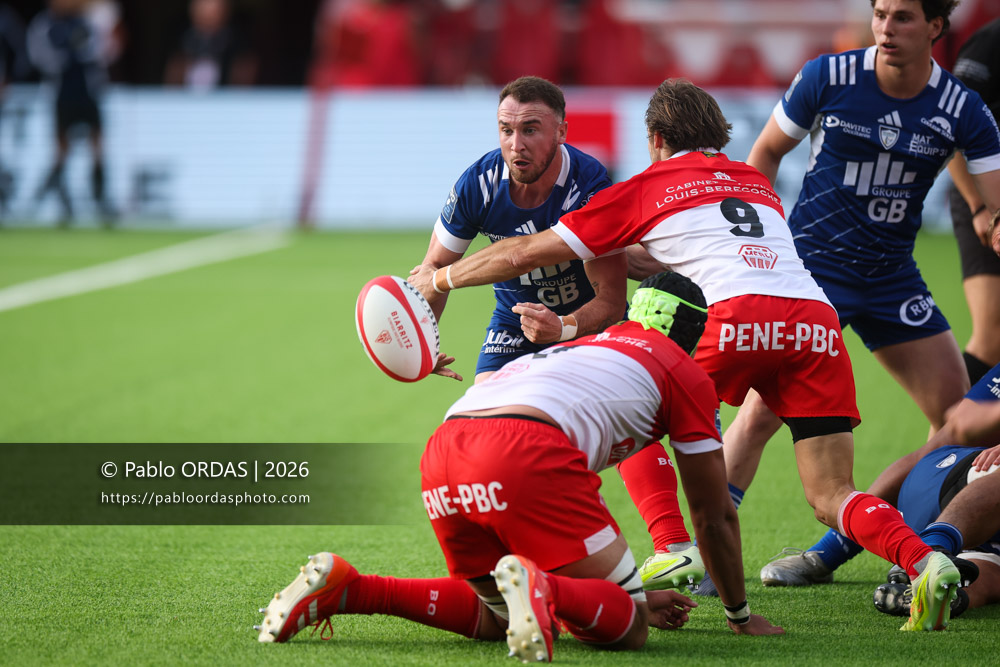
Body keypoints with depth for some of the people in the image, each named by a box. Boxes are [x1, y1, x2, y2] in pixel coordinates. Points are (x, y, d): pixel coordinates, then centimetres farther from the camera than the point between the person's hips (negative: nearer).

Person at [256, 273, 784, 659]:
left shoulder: (580, 348, 40)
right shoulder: (686, 374, 21)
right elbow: (715, 517, 26)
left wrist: (630, 599, 54)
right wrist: (741, 616, 40)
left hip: (441, 454, 7)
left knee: (497, 617, 23)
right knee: (627, 629, 1)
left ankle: (345, 589, 3)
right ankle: (538, 588, -31)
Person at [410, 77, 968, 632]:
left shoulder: (647, 188, 21)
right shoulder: (759, 184, 34)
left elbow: (525, 254, 24)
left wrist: (437, 279, 37)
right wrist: (634, 257, 61)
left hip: (738, 316, -4)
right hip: (817, 319, 4)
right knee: (831, 497, 4)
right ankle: (927, 562, -22)